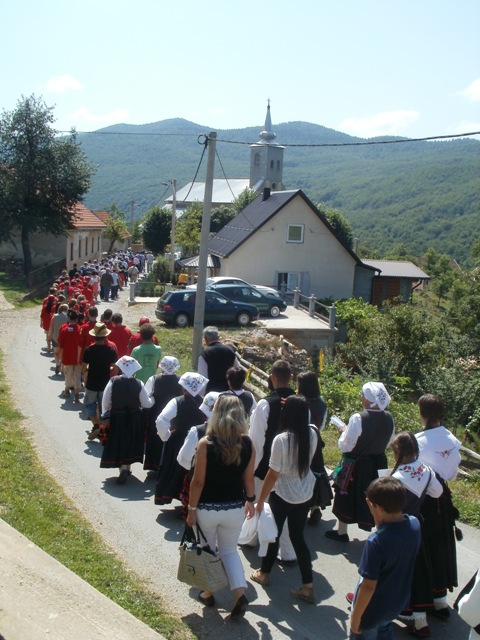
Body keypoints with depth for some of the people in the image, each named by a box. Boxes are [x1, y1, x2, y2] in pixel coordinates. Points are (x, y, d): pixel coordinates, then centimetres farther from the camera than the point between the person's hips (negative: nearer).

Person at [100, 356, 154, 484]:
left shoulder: (113, 382, -13)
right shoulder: (138, 384, -13)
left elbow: (105, 401, -7)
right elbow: (146, 403, -5)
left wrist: (105, 416, 7)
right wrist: (153, 399, 15)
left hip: (116, 417, -1)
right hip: (133, 418, 1)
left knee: (118, 443, 8)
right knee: (130, 443, 18)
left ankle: (123, 469, -5)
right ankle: (126, 467, 28)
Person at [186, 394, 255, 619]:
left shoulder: (206, 443, -18)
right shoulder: (247, 444, -9)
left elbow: (198, 481, -15)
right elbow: (248, 478, 0)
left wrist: (191, 509, -4)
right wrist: (250, 500, 16)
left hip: (208, 508, -3)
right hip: (235, 508, 3)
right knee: (229, 550, 21)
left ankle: (208, 593, 33)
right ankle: (240, 592, 5)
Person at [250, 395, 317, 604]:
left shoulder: (281, 439, -25)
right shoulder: (312, 434, -9)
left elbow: (273, 475, -20)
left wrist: (260, 501, -8)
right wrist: (298, 408, 9)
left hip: (282, 495, -5)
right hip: (305, 494, 5)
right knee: (298, 537, 15)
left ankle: (264, 573, 38)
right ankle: (308, 586, 14)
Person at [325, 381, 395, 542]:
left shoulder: (358, 419, -26)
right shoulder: (388, 418, -8)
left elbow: (345, 446, -19)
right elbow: (388, 442, 7)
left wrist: (344, 431, -2)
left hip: (356, 465, -5)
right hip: (379, 465, 5)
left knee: (347, 497, 14)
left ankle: (342, 532, 27)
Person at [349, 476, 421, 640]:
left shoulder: (376, 542, -35)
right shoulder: (414, 524, -16)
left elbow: (369, 585, -27)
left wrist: (355, 617, -15)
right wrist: (380, 522, -10)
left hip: (373, 609, -6)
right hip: (399, 601, 6)